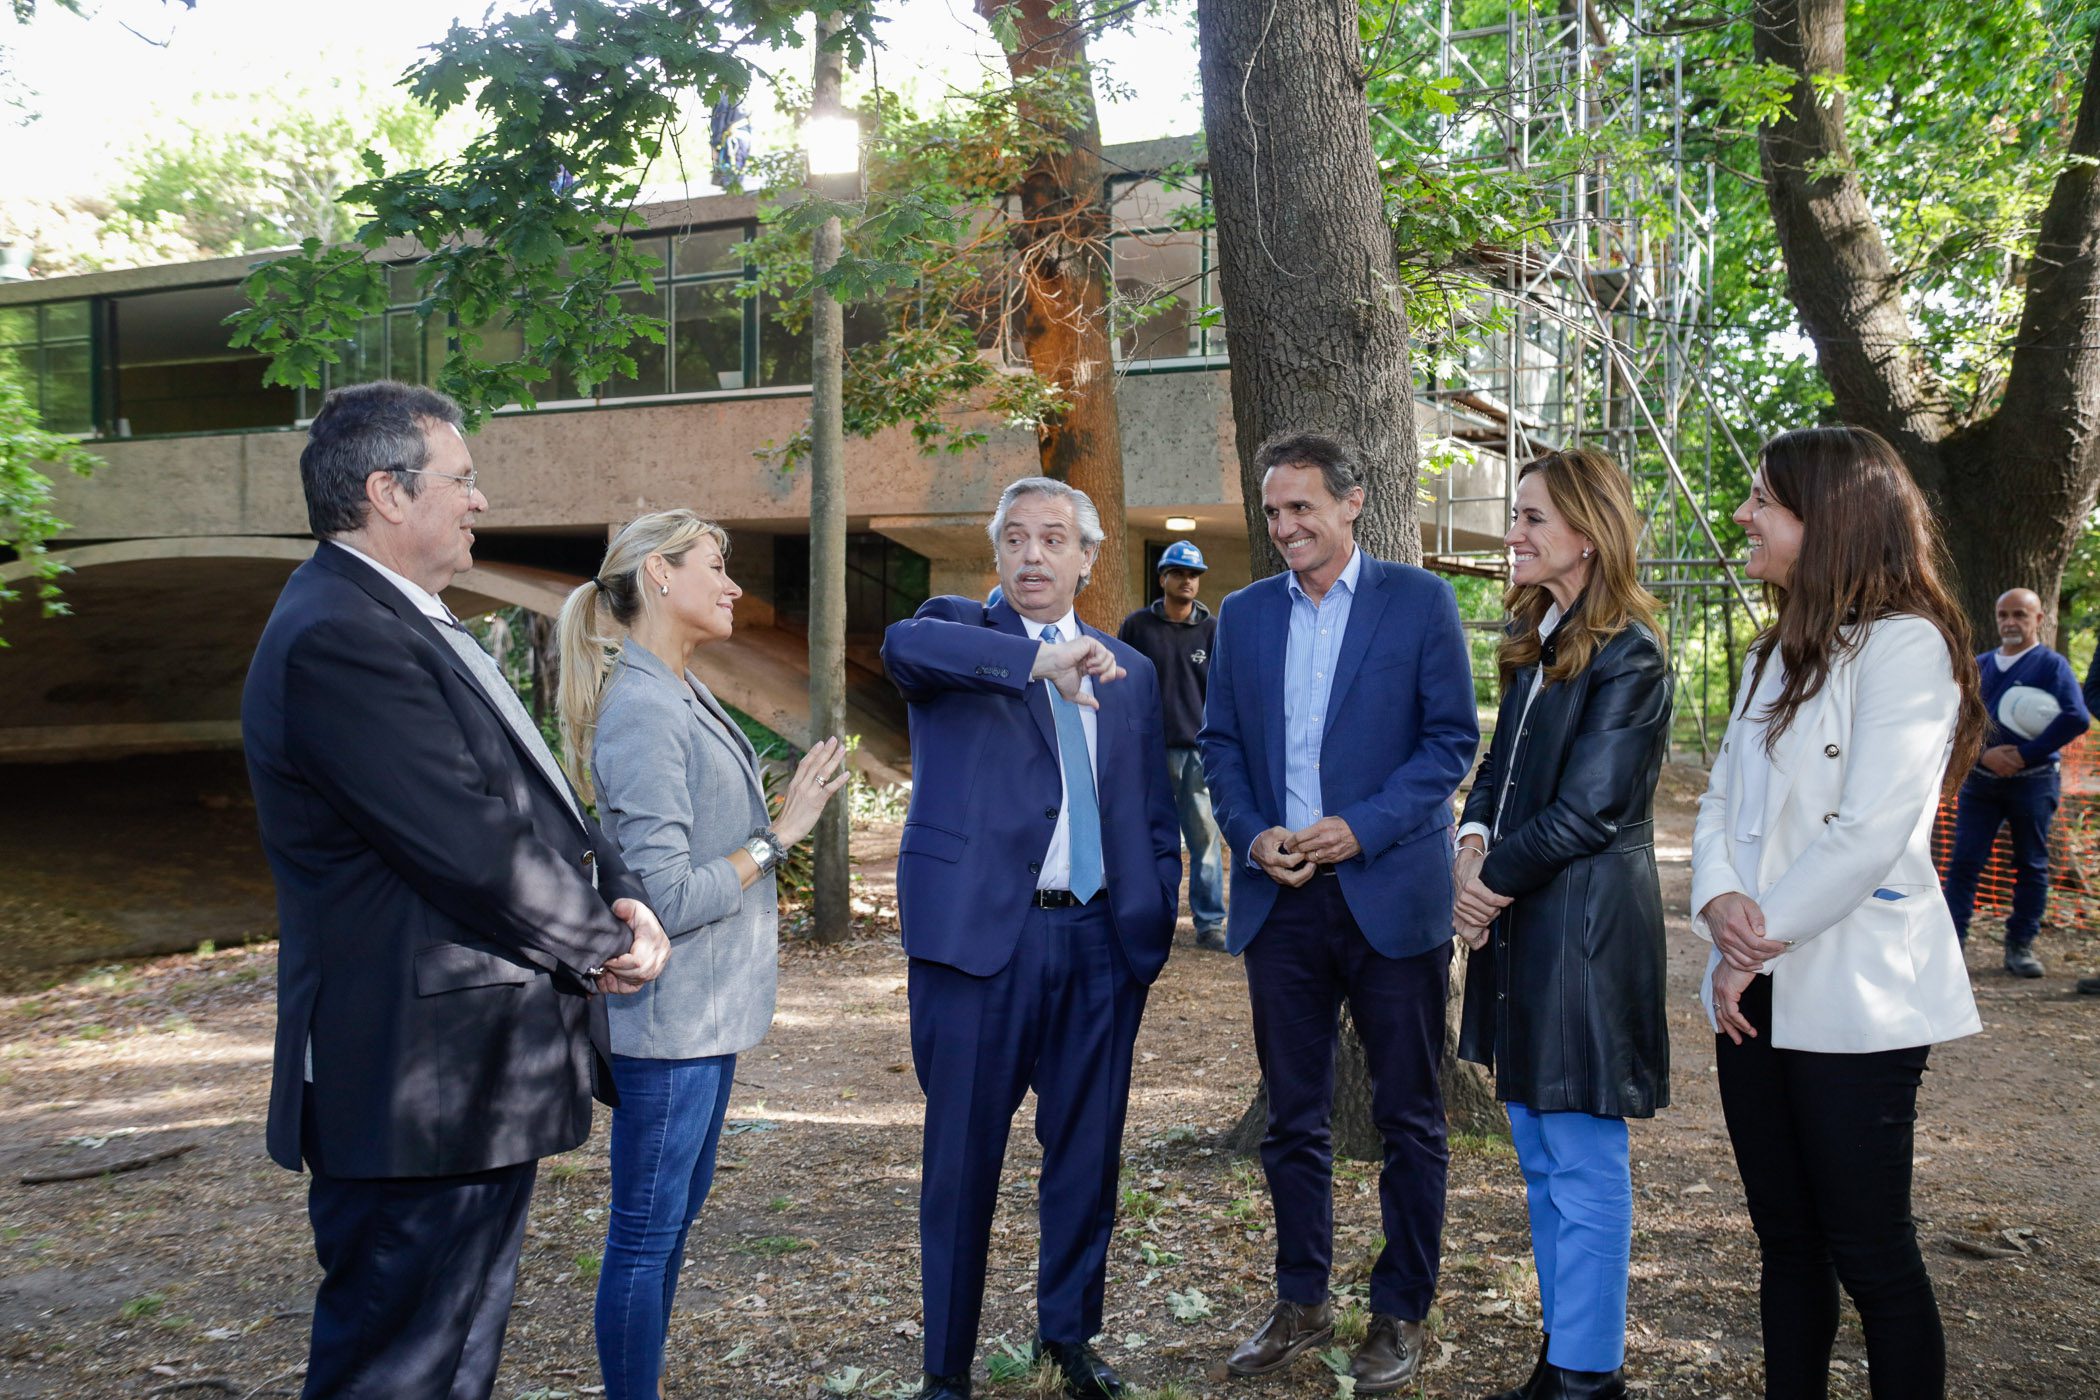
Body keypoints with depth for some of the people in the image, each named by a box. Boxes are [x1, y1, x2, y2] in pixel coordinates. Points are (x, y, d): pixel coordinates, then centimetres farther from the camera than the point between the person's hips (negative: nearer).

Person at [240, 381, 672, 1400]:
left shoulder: (405, 621, 14)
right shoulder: (337, 638, -20)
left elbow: (530, 792, 15)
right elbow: (471, 848, -23)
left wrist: (617, 893, -2)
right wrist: (603, 941, -8)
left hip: (472, 1084, 11)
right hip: (420, 1090, -11)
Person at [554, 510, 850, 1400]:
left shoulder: (682, 693, 10)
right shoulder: (641, 709, -19)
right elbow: (666, 899, -22)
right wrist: (778, 836, -17)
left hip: (705, 1009, 10)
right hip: (671, 1016, -10)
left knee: (675, 1216, 18)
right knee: (647, 1231, 2)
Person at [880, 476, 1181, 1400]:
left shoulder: (1130, 672, 14)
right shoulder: (958, 632, 1)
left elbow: (1154, 818, 17)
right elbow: (904, 644, -25)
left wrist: (1155, 927, 6)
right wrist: (1037, 660, -39)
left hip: (1101, 942, 4)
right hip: (980, 933, -4)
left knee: (1087, 1150, 13)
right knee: (963, 1157, 5)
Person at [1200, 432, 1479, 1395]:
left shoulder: (1418, 601, -1)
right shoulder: (1243, 614, 11)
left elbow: (1453, 736, -4)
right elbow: (1220, 742, 12)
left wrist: (1364, 827, -15)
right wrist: (1251, 832, -6)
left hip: (1390, 895, -3)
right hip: (1280, 900, 4)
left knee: (1408, 1119, 6)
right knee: (1292, 1119, 11)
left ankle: (1400, 1314, 20)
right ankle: (1300, 1305, 25)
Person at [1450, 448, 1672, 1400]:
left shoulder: (1627, 655, -13)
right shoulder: (1535, 642, 14)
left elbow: (1586, 809, -17)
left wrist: (1495, 878, -10)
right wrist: (1472, 842, -4)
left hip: (1586, 926, -9)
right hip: (1521, 924, 9)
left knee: (1582, 1162, 0)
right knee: (1539, 1153, 16)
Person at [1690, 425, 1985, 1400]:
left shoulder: (1905, 643, -11)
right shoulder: (1776, 652, 15)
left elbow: (1868, 835, -18)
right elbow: (1721, 802, 11)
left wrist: (1758, 943, -12)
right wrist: (1720, 900, -8)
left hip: (1852, 998, -7)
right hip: (1757, 992, 8)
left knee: (1869, 1250, 1)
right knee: (1785, 1236, 14)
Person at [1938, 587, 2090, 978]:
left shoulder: (2052, 665, -1)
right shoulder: (1981, 665, 11)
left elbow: (2076, 718, -14)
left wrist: (2026, 753, -15)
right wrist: (1983, 753, -11)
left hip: (2033, 781, -3)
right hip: (1979, 780, 3)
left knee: (2031, 865, 5)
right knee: (1964, 861, -3)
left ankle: (2021, 946, 14)